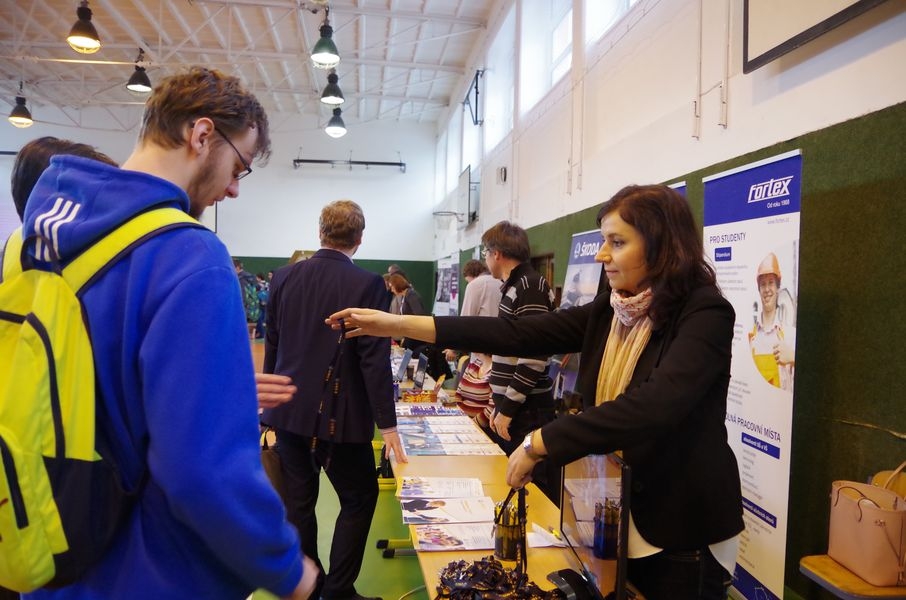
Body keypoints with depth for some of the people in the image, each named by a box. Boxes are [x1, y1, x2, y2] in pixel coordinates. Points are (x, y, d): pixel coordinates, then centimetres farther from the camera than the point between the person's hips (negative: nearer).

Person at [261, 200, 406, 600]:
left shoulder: (284, 277, 2)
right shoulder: (366, 284, -14)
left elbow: (271, 347, 9)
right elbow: (374, 360, -16)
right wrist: (387, 424, -10)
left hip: (289, 411, 5)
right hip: (339, 415, -5)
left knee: (298, 503, 16)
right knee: (359, 499, 11)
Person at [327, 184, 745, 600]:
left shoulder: (705, 315, -18)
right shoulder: (609, 312, 2)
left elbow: (653, 405, -33)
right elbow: (516, 334, -5)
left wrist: (537, 444, -29)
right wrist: (399, 325, -9)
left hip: (683, 526, -6)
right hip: (615, 516, 6)